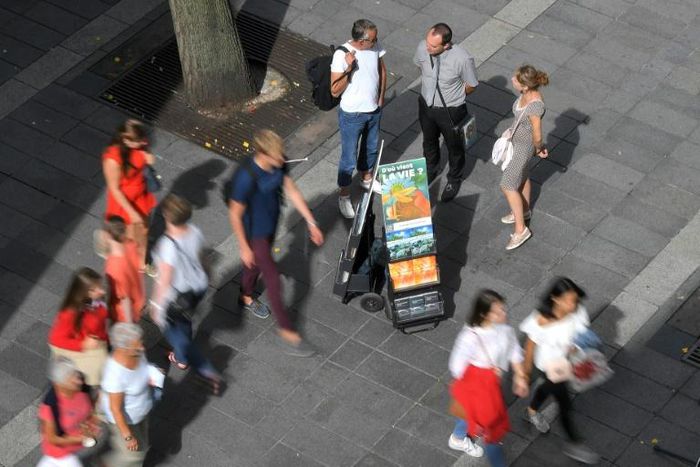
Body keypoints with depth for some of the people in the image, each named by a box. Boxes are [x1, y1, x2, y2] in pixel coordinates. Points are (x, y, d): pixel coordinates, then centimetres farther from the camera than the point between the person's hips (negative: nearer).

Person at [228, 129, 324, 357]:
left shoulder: (278, 165, -17)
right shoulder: (246, 178, -37)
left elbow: (292, 191, -1)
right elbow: (235, 215, -24)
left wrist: (311, 222, 1)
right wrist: (244, 248, -15)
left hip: (271, 225, 7)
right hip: (255, 234, -7)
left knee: (257, 264, 31)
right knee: (273, 282, 3)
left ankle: (246, 298, 60)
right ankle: (287, 334, 16)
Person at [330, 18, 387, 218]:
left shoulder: (375, 46, -13)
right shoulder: (341, 55, -29)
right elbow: (335, 91, -24)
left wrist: (381, 96, 5)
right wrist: (348, 69, -37)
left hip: (374, 110, 6)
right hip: (352, 115, -6)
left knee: (371, 148, 28)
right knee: (349, 158, 9)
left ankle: (367, 179, 54)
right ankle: (344, 196, 30)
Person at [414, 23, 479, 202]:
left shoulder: (462, 59, -35)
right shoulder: (423, 48, -24)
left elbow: (471, 85, -15)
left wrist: (453, 97, -1)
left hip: (451, 111, -3)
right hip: (426, 104, 3)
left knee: (454, 146, 23)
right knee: (429, 141, 29)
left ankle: (454, 180, 52)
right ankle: (431, 170, 59)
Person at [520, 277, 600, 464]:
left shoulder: (577, 312, -25)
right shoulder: (541, 321, -37)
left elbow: (582, 334, -4)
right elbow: (531, 343, -18)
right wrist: (527, 366, -4)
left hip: (568, 361, 5)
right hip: (551, 365, -5)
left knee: (550, 387, 33)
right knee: (565, 403, 11)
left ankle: (532, 411, 64)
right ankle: (574, 444, 34)